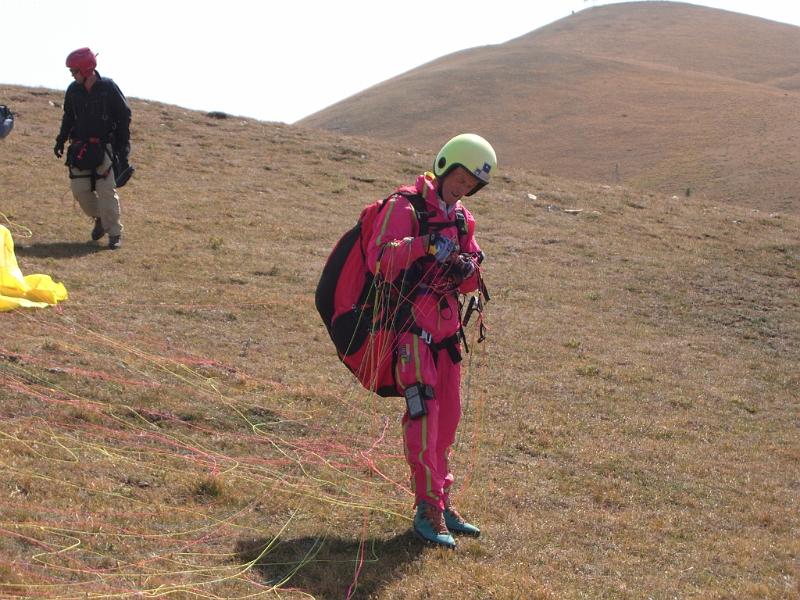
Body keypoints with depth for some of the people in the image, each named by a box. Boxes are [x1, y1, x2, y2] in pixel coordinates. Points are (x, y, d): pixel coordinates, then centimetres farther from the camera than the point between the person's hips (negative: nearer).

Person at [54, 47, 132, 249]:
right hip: (80, 147, 5)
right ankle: (99, 218, 26)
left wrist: (123, 147, -7)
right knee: (79, 188, 1)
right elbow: (68, 117, 17)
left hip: (104, 147, -5)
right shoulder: (73, 90, 2)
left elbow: (124, 116, -5)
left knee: (106, 191, -9)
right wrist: (61, 140, 9)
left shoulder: (108, 88, -10)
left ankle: (114, 233, 1)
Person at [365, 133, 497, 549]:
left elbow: (469, 286, 17)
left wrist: (468, 269, -6)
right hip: (412, 325, -8)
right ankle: (428, 510, -7)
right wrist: (424, 244, -32)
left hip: (446, 327, 8)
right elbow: (378, 260, -20)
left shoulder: (462, 219, 16)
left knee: (447, 418, 12)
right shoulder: (405, 207, -7)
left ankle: (442, 500, 22)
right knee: (423, 415, -11)